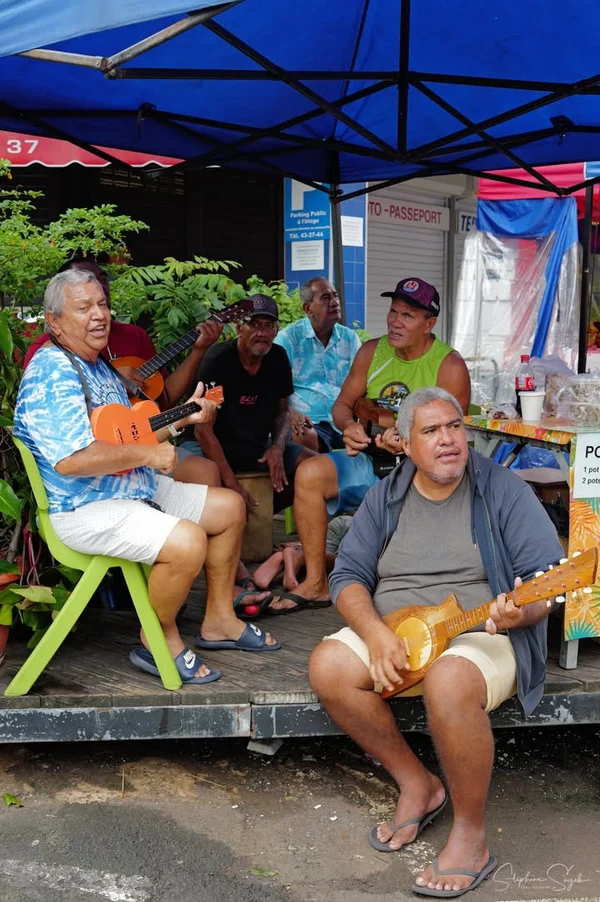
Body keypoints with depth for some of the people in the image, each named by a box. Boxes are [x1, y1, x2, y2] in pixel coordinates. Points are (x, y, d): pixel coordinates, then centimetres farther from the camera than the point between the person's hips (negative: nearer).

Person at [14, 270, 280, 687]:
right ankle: (160, 640, -4)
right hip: (83, 508, -11)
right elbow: (70, 459, -31)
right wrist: (148, 454, -22)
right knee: (187, 541, -31)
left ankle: (219, 621, 22)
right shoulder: (52, 371, -18)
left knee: (230, 507, 12)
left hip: (132, 487, 11)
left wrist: (183, 417, 14)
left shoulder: (98, 366, 16)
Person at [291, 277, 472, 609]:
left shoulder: (449, 366, -8)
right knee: (310, 473, -20)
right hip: (368, 459, 4)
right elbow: (343, 403, 12)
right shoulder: (372, 351, 7)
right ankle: (315, 582, -11)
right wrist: (349, 426, -12)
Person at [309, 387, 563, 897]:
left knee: (448, 683, -37)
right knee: (329, 666, -21)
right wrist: (376, 634, -18)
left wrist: (521, 612, -33)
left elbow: (548, 576, -9)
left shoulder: (503, 490, -4)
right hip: (392, 633, 5)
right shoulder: (385, 497, 6)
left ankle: (471, 837, -14)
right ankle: (417, 785, 0)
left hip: (482, 636, -4)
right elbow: (349, 574, 1)